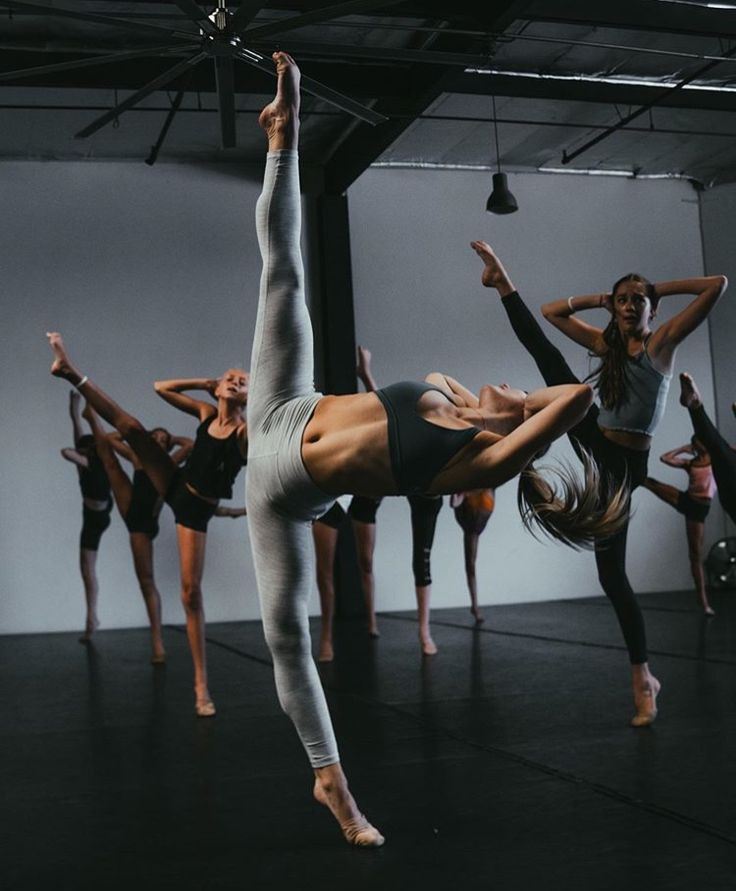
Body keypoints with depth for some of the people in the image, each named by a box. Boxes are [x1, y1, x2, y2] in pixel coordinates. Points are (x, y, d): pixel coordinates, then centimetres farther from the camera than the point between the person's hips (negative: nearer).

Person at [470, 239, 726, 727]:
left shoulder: (663, 340, -3)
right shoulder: (605, 343, 10)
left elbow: (718, 284, -11)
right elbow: (553, 311, 19)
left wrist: (660, 287, -3)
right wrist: (596, 299, 11)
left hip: (625, 461, -6)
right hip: (597, 442, 6)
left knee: (612, 573, -5)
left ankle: (643, 677, 4)